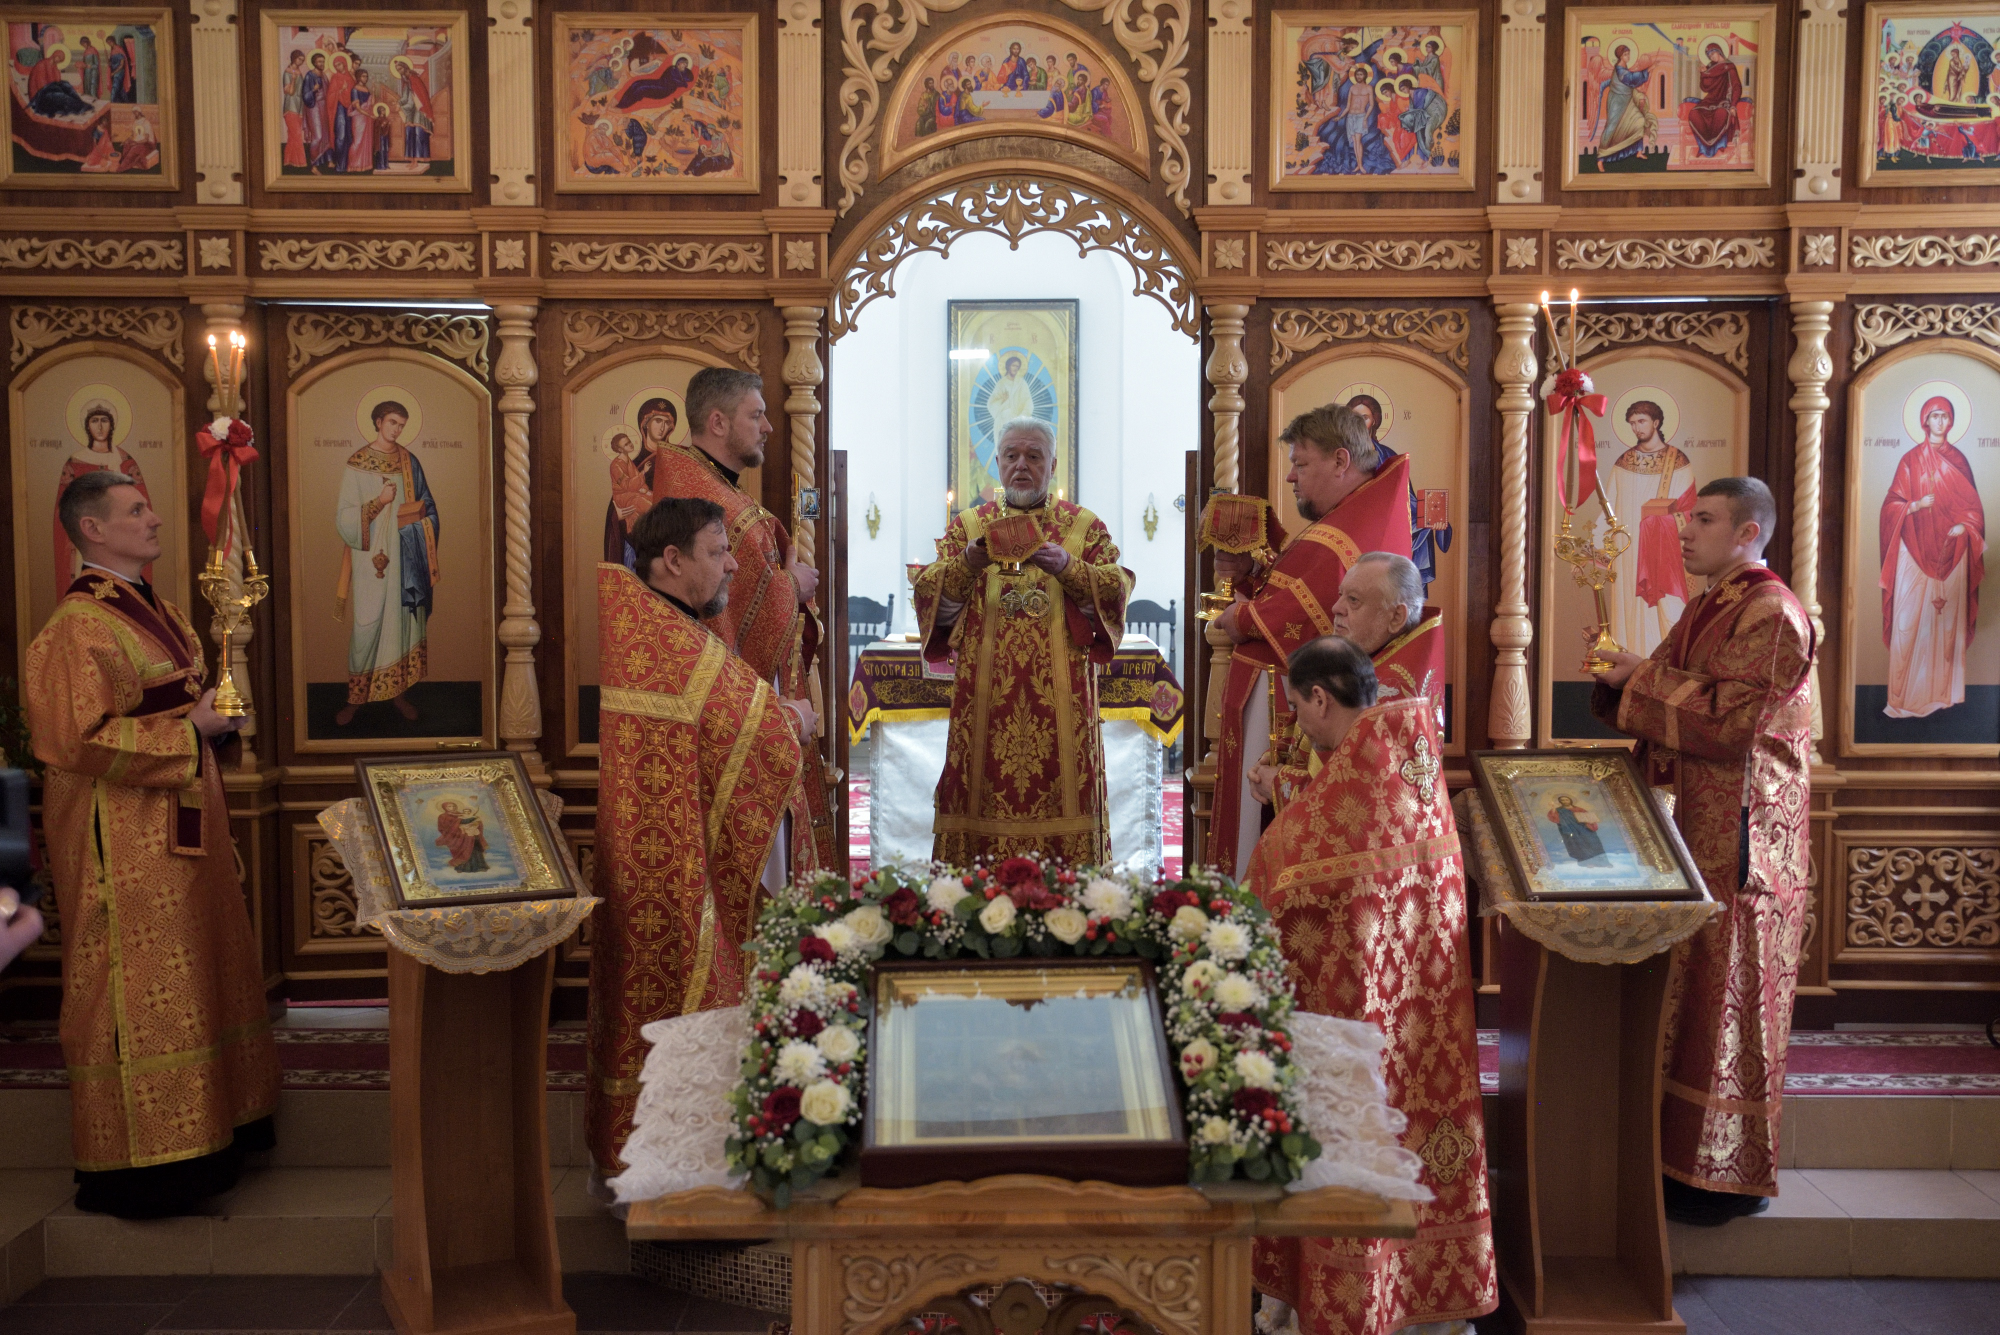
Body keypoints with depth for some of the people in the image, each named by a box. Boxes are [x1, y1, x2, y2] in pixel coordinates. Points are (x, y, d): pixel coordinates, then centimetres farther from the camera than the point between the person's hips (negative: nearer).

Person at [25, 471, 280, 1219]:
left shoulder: (153, 611, 14)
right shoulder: (78, 628, -16)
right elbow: (81, 740, -23)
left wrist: (213, 719, 7)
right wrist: (189, 729, -17)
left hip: (180, 826, 10)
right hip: (123, 840, -10)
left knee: (194, 981, 14)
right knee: (136, 991, -3)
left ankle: (200, 1140, 25)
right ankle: (134, 1167, 8)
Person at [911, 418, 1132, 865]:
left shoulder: (1085, 526, 11)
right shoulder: (968, 524, 13)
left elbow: (1116, 590, -1)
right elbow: (933, 598, 4)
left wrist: (1068, 568, -16)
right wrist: (966, 565, -14)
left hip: (1060, 696, 0)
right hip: (986, 694, 1)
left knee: (1058, 788, -2)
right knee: (986, 799, -2)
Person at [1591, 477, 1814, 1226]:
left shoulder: (1771, 615, -14)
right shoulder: (1709, 609, 15)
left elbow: (1730, 720, -21)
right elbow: (1677, 702, 18)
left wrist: (1643, 677, -14)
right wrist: (1625, 672, 0)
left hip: (1744, 836, -9)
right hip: (1702, 825, 9)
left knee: (1729, 999, -2)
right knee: (1695, 990, 12)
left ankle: (1734, 1175, 9)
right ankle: (1690, 1154, 22)